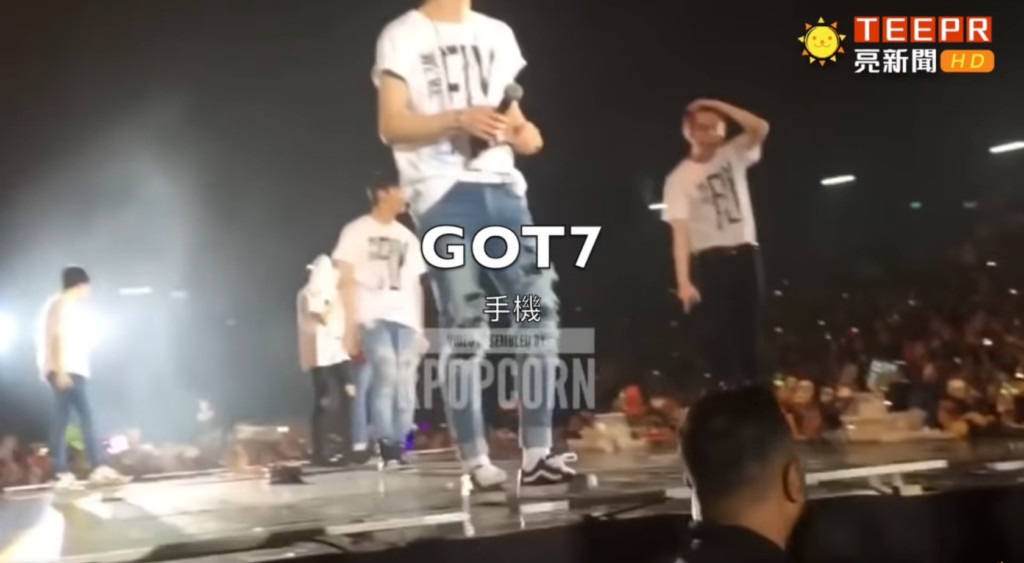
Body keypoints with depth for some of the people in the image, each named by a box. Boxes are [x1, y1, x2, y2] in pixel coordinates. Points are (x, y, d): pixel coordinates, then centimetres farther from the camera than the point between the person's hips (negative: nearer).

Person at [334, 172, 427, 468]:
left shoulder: (408, 237, 18)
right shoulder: (356, 231, 4)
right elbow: (347, 281, -1)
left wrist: (420, 328, 11)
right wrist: (350, 326, -8)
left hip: (405, 319, 5)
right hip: (373, 317, -5)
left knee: (406, 384, 0)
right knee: (386, 376, -18)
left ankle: (399, 448, 5)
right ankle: (386, 448, -12)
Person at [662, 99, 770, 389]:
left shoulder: (733, 154, 6)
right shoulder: (679, 178, -7)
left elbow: (760, 127, -12)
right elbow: (680, 231, -15)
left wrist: (717, 105, -11)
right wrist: (683, 280, -24)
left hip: (745, 253, 3)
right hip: (709, 260, -3)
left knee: (751, 331, 10)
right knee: (719, 336, -1)